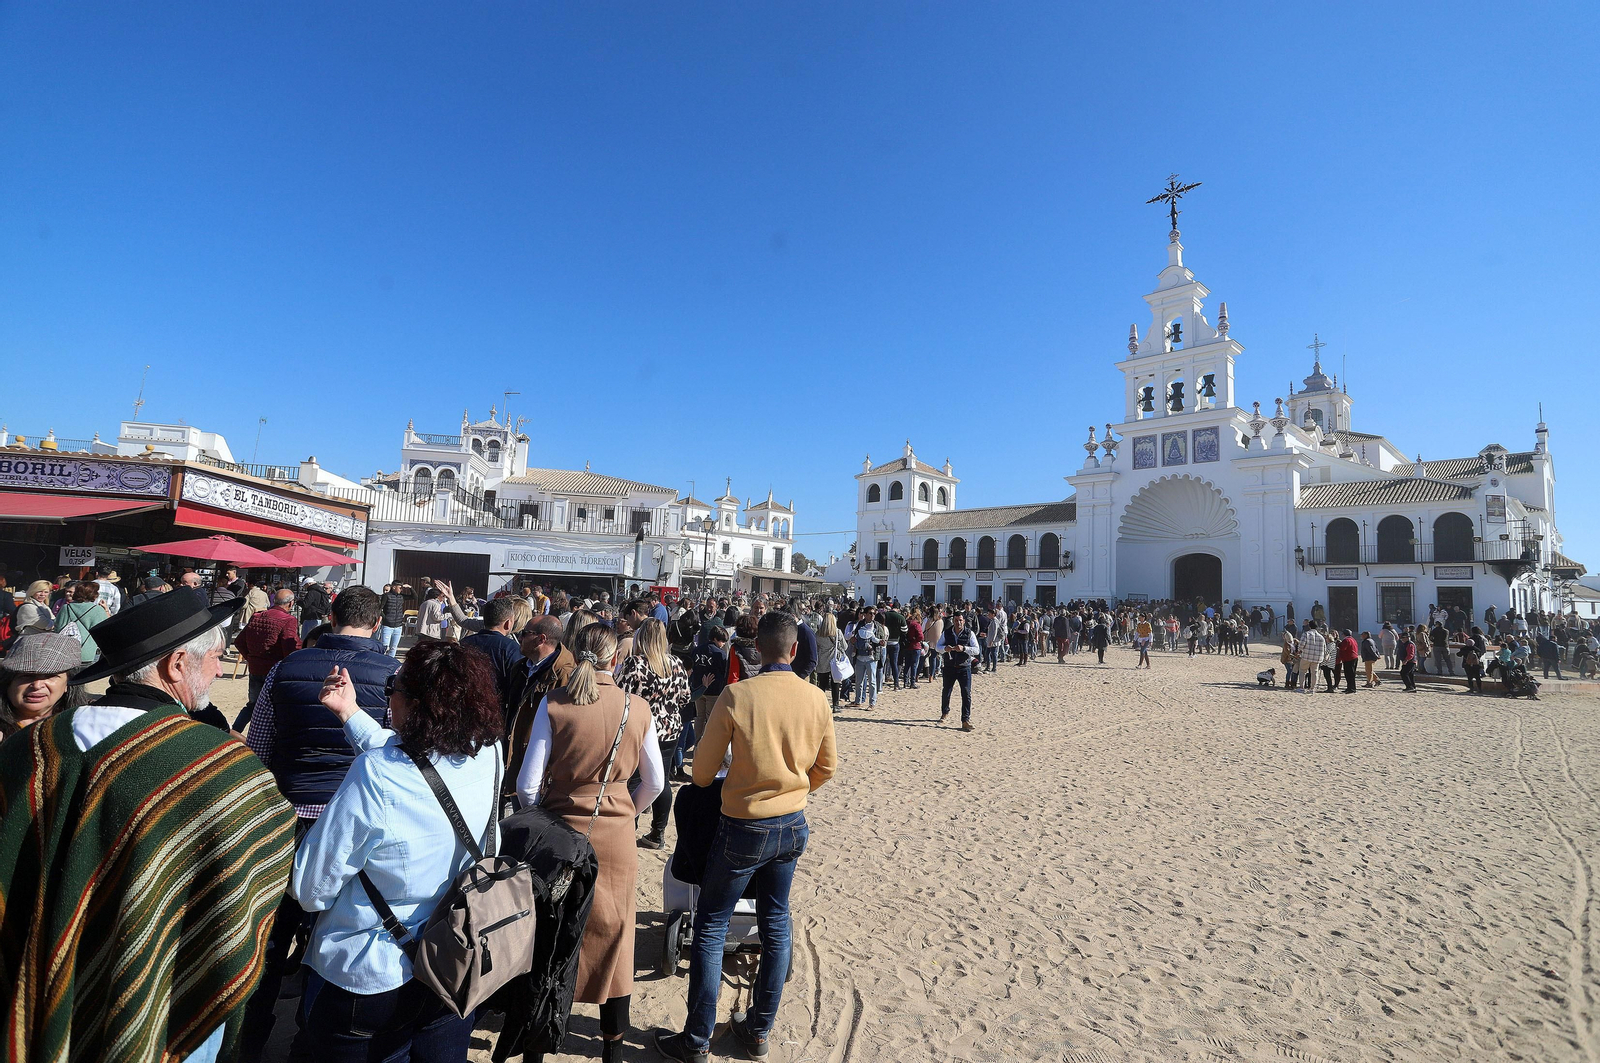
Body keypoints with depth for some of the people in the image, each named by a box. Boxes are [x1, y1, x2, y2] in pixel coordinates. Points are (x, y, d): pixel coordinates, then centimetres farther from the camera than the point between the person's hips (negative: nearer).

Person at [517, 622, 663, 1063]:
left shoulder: (554, 704, -12)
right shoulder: (638, 708, -8)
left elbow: (527, 784, -10)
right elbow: (654, 783, 1)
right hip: (616, 837, 0)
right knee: (613, 933, 16)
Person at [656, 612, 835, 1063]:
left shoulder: (736, 695, -19)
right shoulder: (815, 697, -8)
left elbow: (702, 772, -11)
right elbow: (827, 767, 5)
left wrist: (714, 782, 12)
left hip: (744, 827, -4)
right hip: (793, 826, 4)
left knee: (710, 926, 11)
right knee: (775, 923, 19)